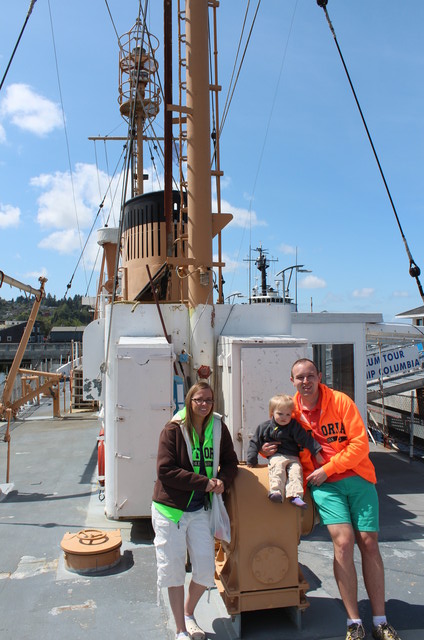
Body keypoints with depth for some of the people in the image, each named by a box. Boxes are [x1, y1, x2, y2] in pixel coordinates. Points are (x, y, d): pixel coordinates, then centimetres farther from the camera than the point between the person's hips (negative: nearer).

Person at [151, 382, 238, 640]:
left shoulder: (218, 428, 0)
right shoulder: (174, 430, -12)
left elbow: (230, 462, 9)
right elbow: (165, 470, -17)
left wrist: (223, 481, -13)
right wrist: (204, 482, -21)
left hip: (201, 508, 3)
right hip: (170, 508, -3)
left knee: (206, 569, 5)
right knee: (173, 569, 6)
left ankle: (189, 614, 35)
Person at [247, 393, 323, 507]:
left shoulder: (294, 426, 7)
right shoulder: (265, 427, 6)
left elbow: (306, 439, 7)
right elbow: (255, 443, 9)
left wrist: (317, 453, 2)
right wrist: (251, 459, 3)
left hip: (293, 457, 2)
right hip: (275, 456, -1)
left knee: (296, 469, -24)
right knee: (277, 468, -30)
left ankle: (295, 495, -30)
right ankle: (276, 492, -42)